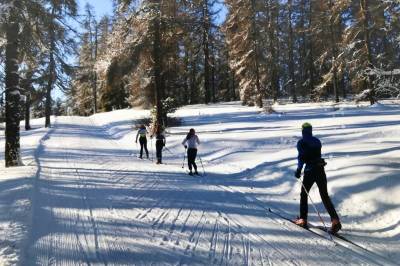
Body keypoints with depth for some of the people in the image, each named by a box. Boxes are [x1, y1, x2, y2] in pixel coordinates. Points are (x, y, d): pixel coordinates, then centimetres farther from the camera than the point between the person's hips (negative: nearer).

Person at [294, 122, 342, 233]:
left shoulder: (301, 143, -6)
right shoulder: (317, 141, 11)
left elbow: (302, 157, -16)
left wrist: (298, 170, -9)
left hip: (310, 171, -4)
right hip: (320, 169, 5)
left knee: (304, 194, 12)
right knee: (325, 196, 5)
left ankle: (303, 220, 15)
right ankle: (335, 220, -8)